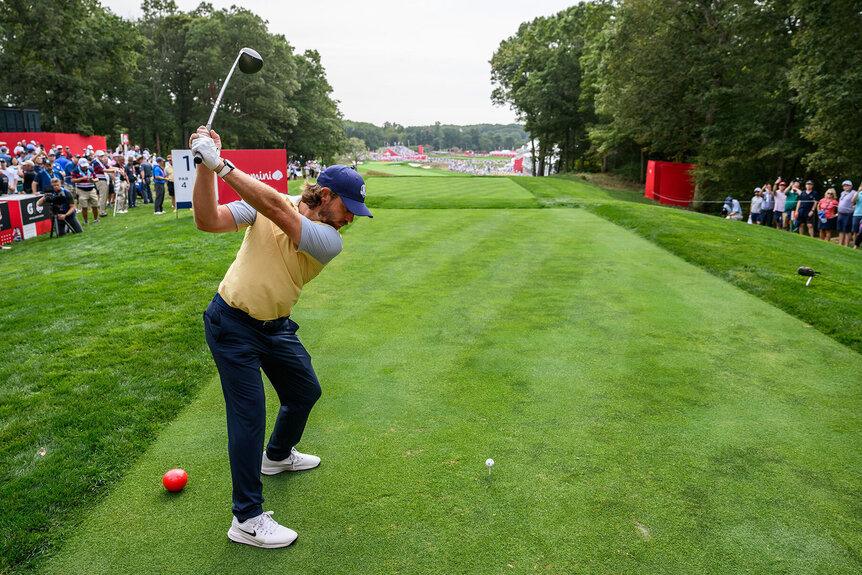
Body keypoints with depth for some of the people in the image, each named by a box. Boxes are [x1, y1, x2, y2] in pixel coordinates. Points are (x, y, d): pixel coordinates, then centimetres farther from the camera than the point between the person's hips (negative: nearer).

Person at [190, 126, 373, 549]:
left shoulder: (329, 241, -13)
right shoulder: (265, 201, -12)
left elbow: (275, 209, -29)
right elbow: (208, 221, -20)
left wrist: (221, 165, -34)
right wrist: (205, 168, -32)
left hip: (276, 327, 5)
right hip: (232, 324, -4)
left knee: (305, 391, 17)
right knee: (249, 414, -9)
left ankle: (278, 455, 49)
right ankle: (247, 519, 2)